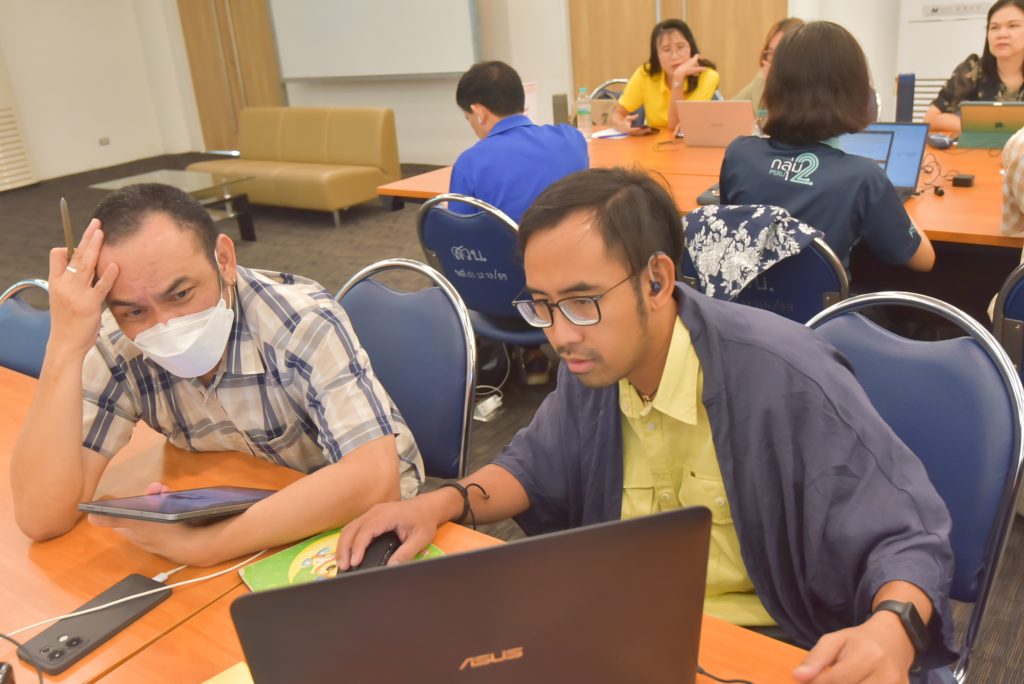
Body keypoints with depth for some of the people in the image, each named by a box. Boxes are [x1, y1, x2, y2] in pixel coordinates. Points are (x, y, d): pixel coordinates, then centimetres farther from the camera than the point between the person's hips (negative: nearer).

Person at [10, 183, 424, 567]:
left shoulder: (303, 320, -26)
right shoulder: (114, 346, -15)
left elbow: (374, 479, -35)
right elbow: (41, 517, -20)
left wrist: (201, 545, -38)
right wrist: (65, 346, -28)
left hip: (363, 520, -2)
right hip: (239, 522, 3)